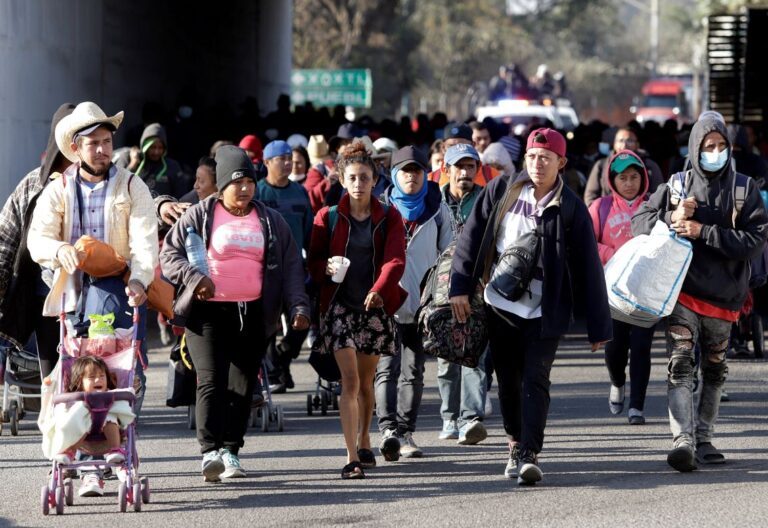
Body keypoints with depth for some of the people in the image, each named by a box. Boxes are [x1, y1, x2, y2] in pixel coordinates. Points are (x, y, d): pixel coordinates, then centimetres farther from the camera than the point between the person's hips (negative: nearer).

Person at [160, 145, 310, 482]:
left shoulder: (270, 222, 14)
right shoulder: (199, 217, 5)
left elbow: (291, 266, 13)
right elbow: (169, 254, 3)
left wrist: (298, 306, 1)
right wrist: (194, 278, -14)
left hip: (253, 315, 4)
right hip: (208, 312, -4)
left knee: (243, 384, 4)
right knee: (212, 380, -14)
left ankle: (231, 452, 10)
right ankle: (210, 452, -22)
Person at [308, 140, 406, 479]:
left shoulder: (389, 218, 2)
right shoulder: (328, 218, 3)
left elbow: (395, 259, -11)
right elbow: (314, 260, 5)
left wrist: (379, 290, -28)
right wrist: (326, 268, -19)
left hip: (375, 307, 1)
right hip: (339, 306, -1)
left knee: (366, 380, 13)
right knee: (349, 380, -12)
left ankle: (364, 443, 35)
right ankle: (352, 458, -17)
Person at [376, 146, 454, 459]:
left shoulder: (437, 209, 9)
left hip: (421, 301, 2)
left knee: (414, 372, 7)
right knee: (387, 368, -14)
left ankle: (405, 434, 14)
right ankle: (388, 430, -27)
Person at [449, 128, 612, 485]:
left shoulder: (570, 209, -6)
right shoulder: (501, 191, 0)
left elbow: (589, 269, -5)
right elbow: (471, 238, 5)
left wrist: (598, 327, -5)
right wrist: (460, 286, -4)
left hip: (545, 311, -3)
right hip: (500, 305, 3)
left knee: (535, 380, -12)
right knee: (508, 381, 11)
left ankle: (529, 455, -17)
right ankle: (516, 443, 30)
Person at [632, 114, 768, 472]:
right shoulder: (677, 186, 3)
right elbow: (640, 221, 6)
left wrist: (703, 232, -17)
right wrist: (672, 218, -13)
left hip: (723, 295, 2)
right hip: (683, 291, -2)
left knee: (714, 369, 13)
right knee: (680, 364, -16)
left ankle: (703, 439, 25)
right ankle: (683, 440, -26)